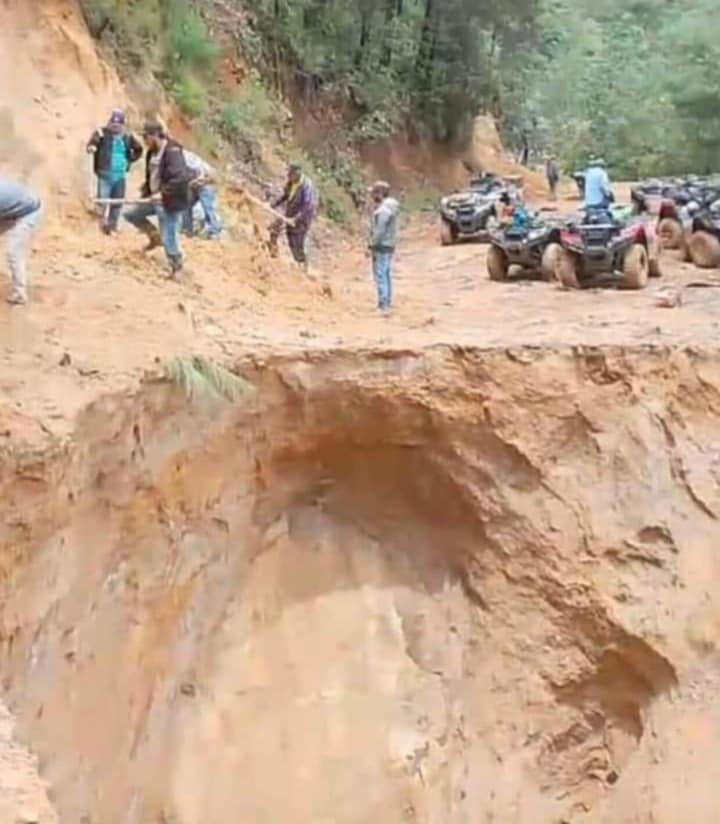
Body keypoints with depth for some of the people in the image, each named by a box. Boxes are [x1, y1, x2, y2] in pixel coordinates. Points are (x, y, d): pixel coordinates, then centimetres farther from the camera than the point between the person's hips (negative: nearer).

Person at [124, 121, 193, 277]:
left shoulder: (172, 151, -21)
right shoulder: (152, 153, 8)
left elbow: (181, 177, -31)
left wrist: (163, 193, -35)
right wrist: (146, 192, 12)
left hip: (171, 201, -9)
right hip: (155, 199, 9)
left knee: (169, 238, -4)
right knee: (131, 214, 9)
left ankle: (177, 267, 16)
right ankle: (155, 236, 19)